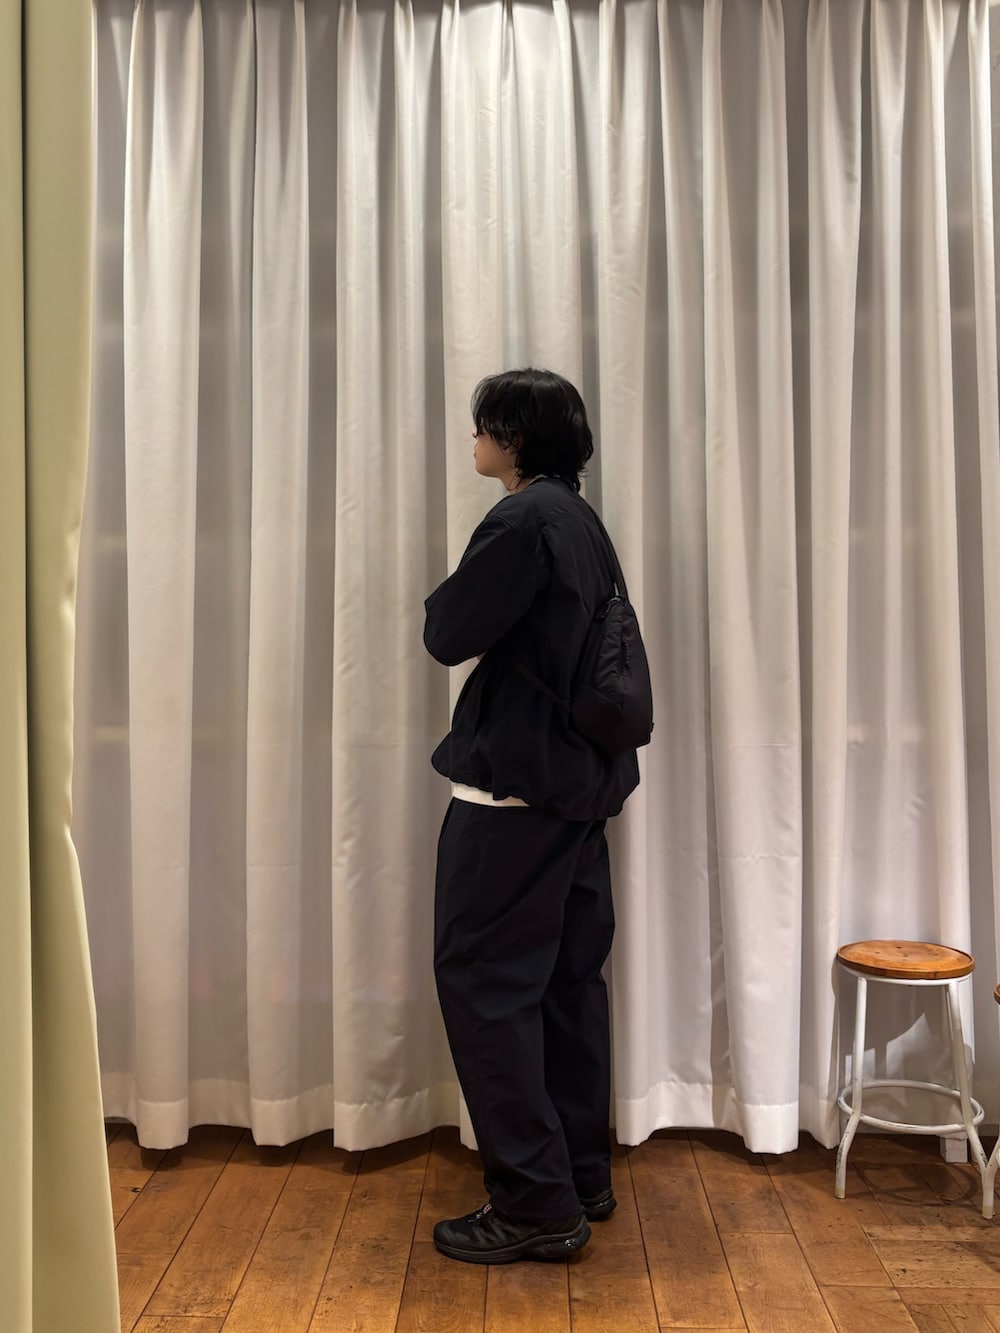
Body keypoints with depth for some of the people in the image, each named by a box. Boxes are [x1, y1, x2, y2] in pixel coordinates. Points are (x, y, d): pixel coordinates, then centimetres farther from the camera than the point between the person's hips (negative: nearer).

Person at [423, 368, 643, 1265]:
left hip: (517, 781, -9)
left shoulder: (525, 517, -14)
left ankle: (535, 1204, 5)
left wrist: (451, 591, 6)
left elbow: (451, 635, -11)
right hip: (580, 778, 10)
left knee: (484, 979, -2)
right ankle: (582, 1176, 25)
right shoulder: (580, 519, 15)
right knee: (567, 976, 14)